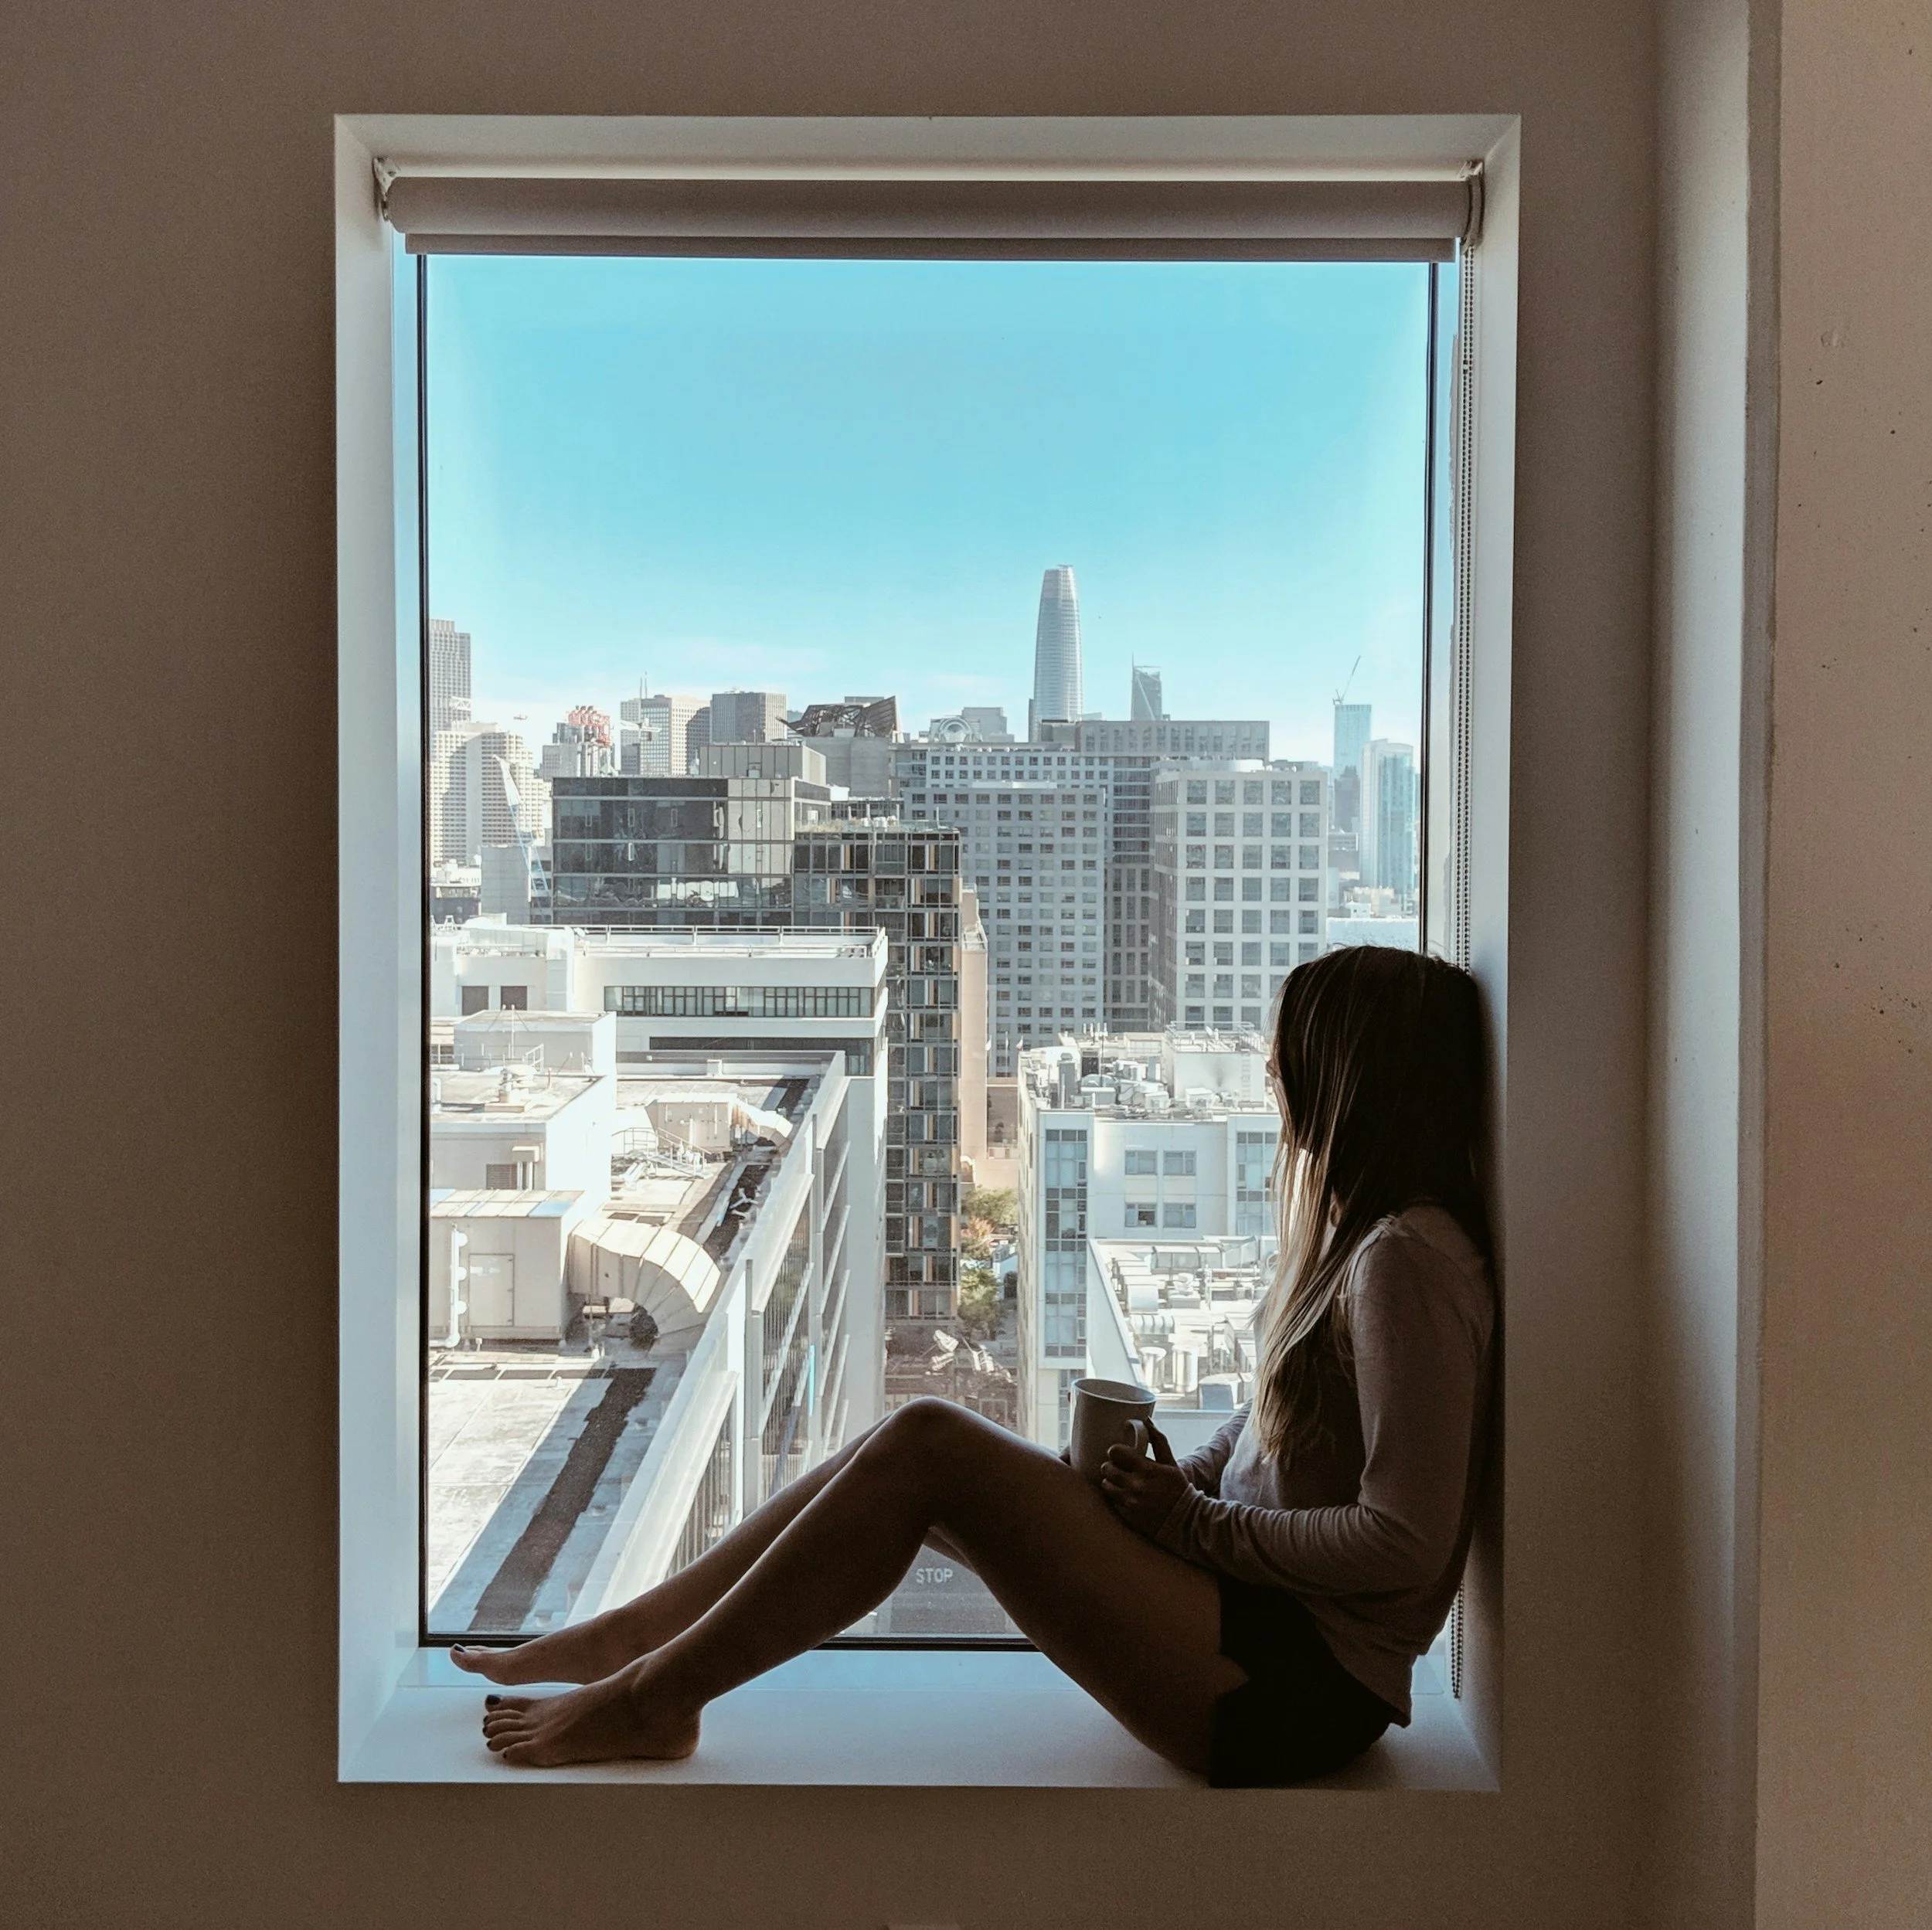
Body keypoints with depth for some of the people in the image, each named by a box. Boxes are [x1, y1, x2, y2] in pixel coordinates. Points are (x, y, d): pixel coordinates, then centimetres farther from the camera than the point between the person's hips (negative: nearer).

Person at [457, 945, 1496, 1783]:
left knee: (925, 1446, -19)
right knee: (909, 1445, 2)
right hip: (1259, 1619, 9)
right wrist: (1169, 1487, 2)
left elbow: (1404, 1542, -23)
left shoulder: (1407, 1257, -19)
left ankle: (655, 1694, -2)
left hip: (1300, 1684, -9)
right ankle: (623, 1637, 13)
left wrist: (1193, 1523, -14)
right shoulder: (1357, 1231, 13)